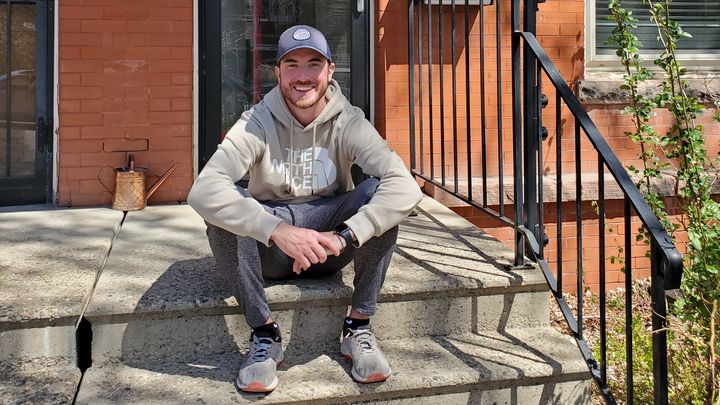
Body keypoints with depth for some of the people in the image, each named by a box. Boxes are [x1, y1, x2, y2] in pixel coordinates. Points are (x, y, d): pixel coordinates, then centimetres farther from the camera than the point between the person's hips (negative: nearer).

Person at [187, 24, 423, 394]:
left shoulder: (349, 123, -11)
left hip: (330, 248, 1)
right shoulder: (256, 123, -13)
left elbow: (405, 187, -26)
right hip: (269, 250, 0)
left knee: (381, 192, -25)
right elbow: (203, 191, -30)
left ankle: (359, 327, -12)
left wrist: (343, 236, -40)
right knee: (224, 205, -29)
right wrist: (278, 231, -43)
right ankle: (264, 333, -15)